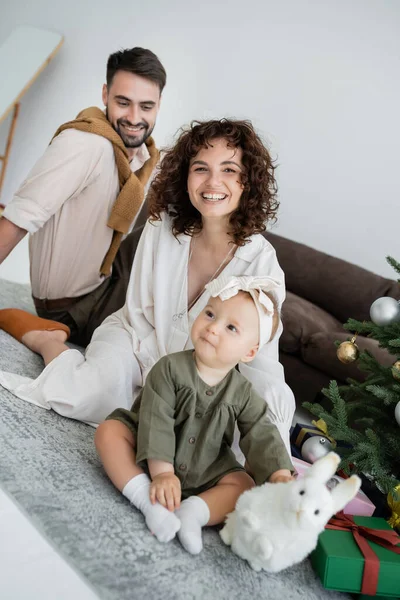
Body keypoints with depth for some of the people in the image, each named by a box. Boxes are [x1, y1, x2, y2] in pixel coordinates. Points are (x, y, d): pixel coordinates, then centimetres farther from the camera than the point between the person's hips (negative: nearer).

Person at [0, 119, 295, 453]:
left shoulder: (260, 262, -20)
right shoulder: (163, 225, -16)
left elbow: (262, 361, -20)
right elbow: (139, 312, -7)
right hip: (137, 339, -1)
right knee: (88, 397, -29)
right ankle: (49, 341, 6)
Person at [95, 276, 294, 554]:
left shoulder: (243, 393, -10)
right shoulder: (171, 368, -19)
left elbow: (262, 435, -11)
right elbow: (156, 422, -23)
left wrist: (281, 476, -27)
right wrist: (162, 473, -30)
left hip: (201, 474, 2)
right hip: (151, 461, -2)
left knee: (243, 485, -14)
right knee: (109, 432, -24)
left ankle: (192, 511, -28)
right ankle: (148, 499, -30)